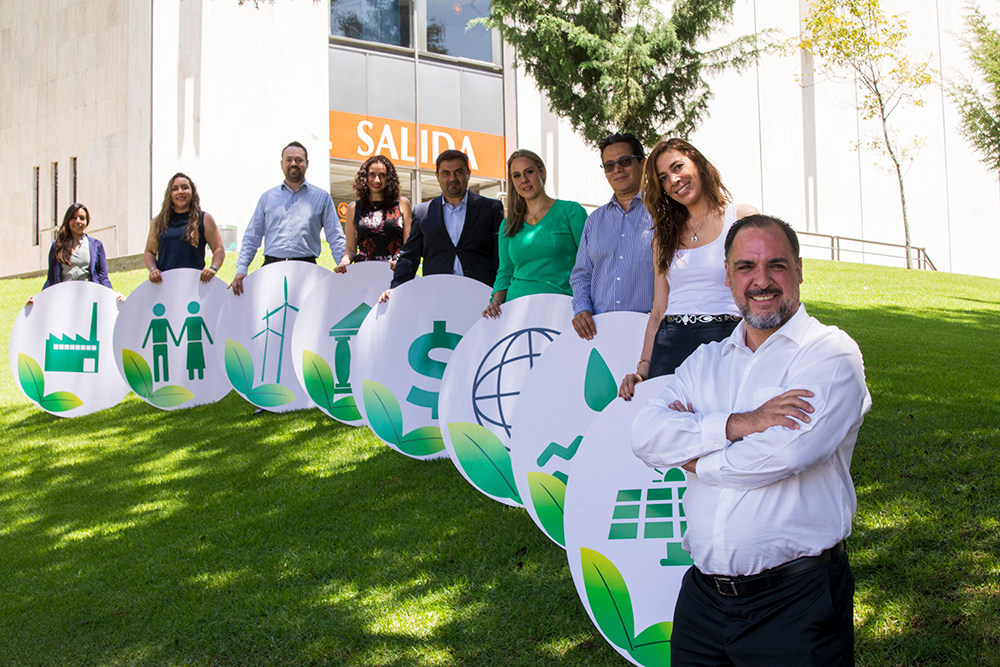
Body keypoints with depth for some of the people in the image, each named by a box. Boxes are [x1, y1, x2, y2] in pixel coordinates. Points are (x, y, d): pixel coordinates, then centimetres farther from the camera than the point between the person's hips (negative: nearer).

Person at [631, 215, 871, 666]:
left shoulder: (831, 353, -5)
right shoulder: (706, 361, 12)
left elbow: (785, 453, -20)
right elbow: (644, 434, -5)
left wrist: (691, 455, -5)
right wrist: (738, 424, -18)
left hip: (795, 600, -5)